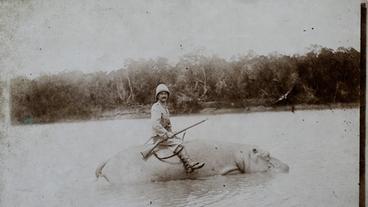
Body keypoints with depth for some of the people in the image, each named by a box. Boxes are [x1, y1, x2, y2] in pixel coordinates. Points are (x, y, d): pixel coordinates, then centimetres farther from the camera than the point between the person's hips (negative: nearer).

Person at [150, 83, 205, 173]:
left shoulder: (165, 107, 17)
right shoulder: (156, 107, -14)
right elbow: (155, 125, -26)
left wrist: (171, 133, 11)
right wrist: (167, 134, -24)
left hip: (165, 135, 8)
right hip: (158, 137, -8)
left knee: (179, 141, -11)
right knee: (177, 143, -22)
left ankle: (187, 167, -14)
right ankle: (190, 163, -20)